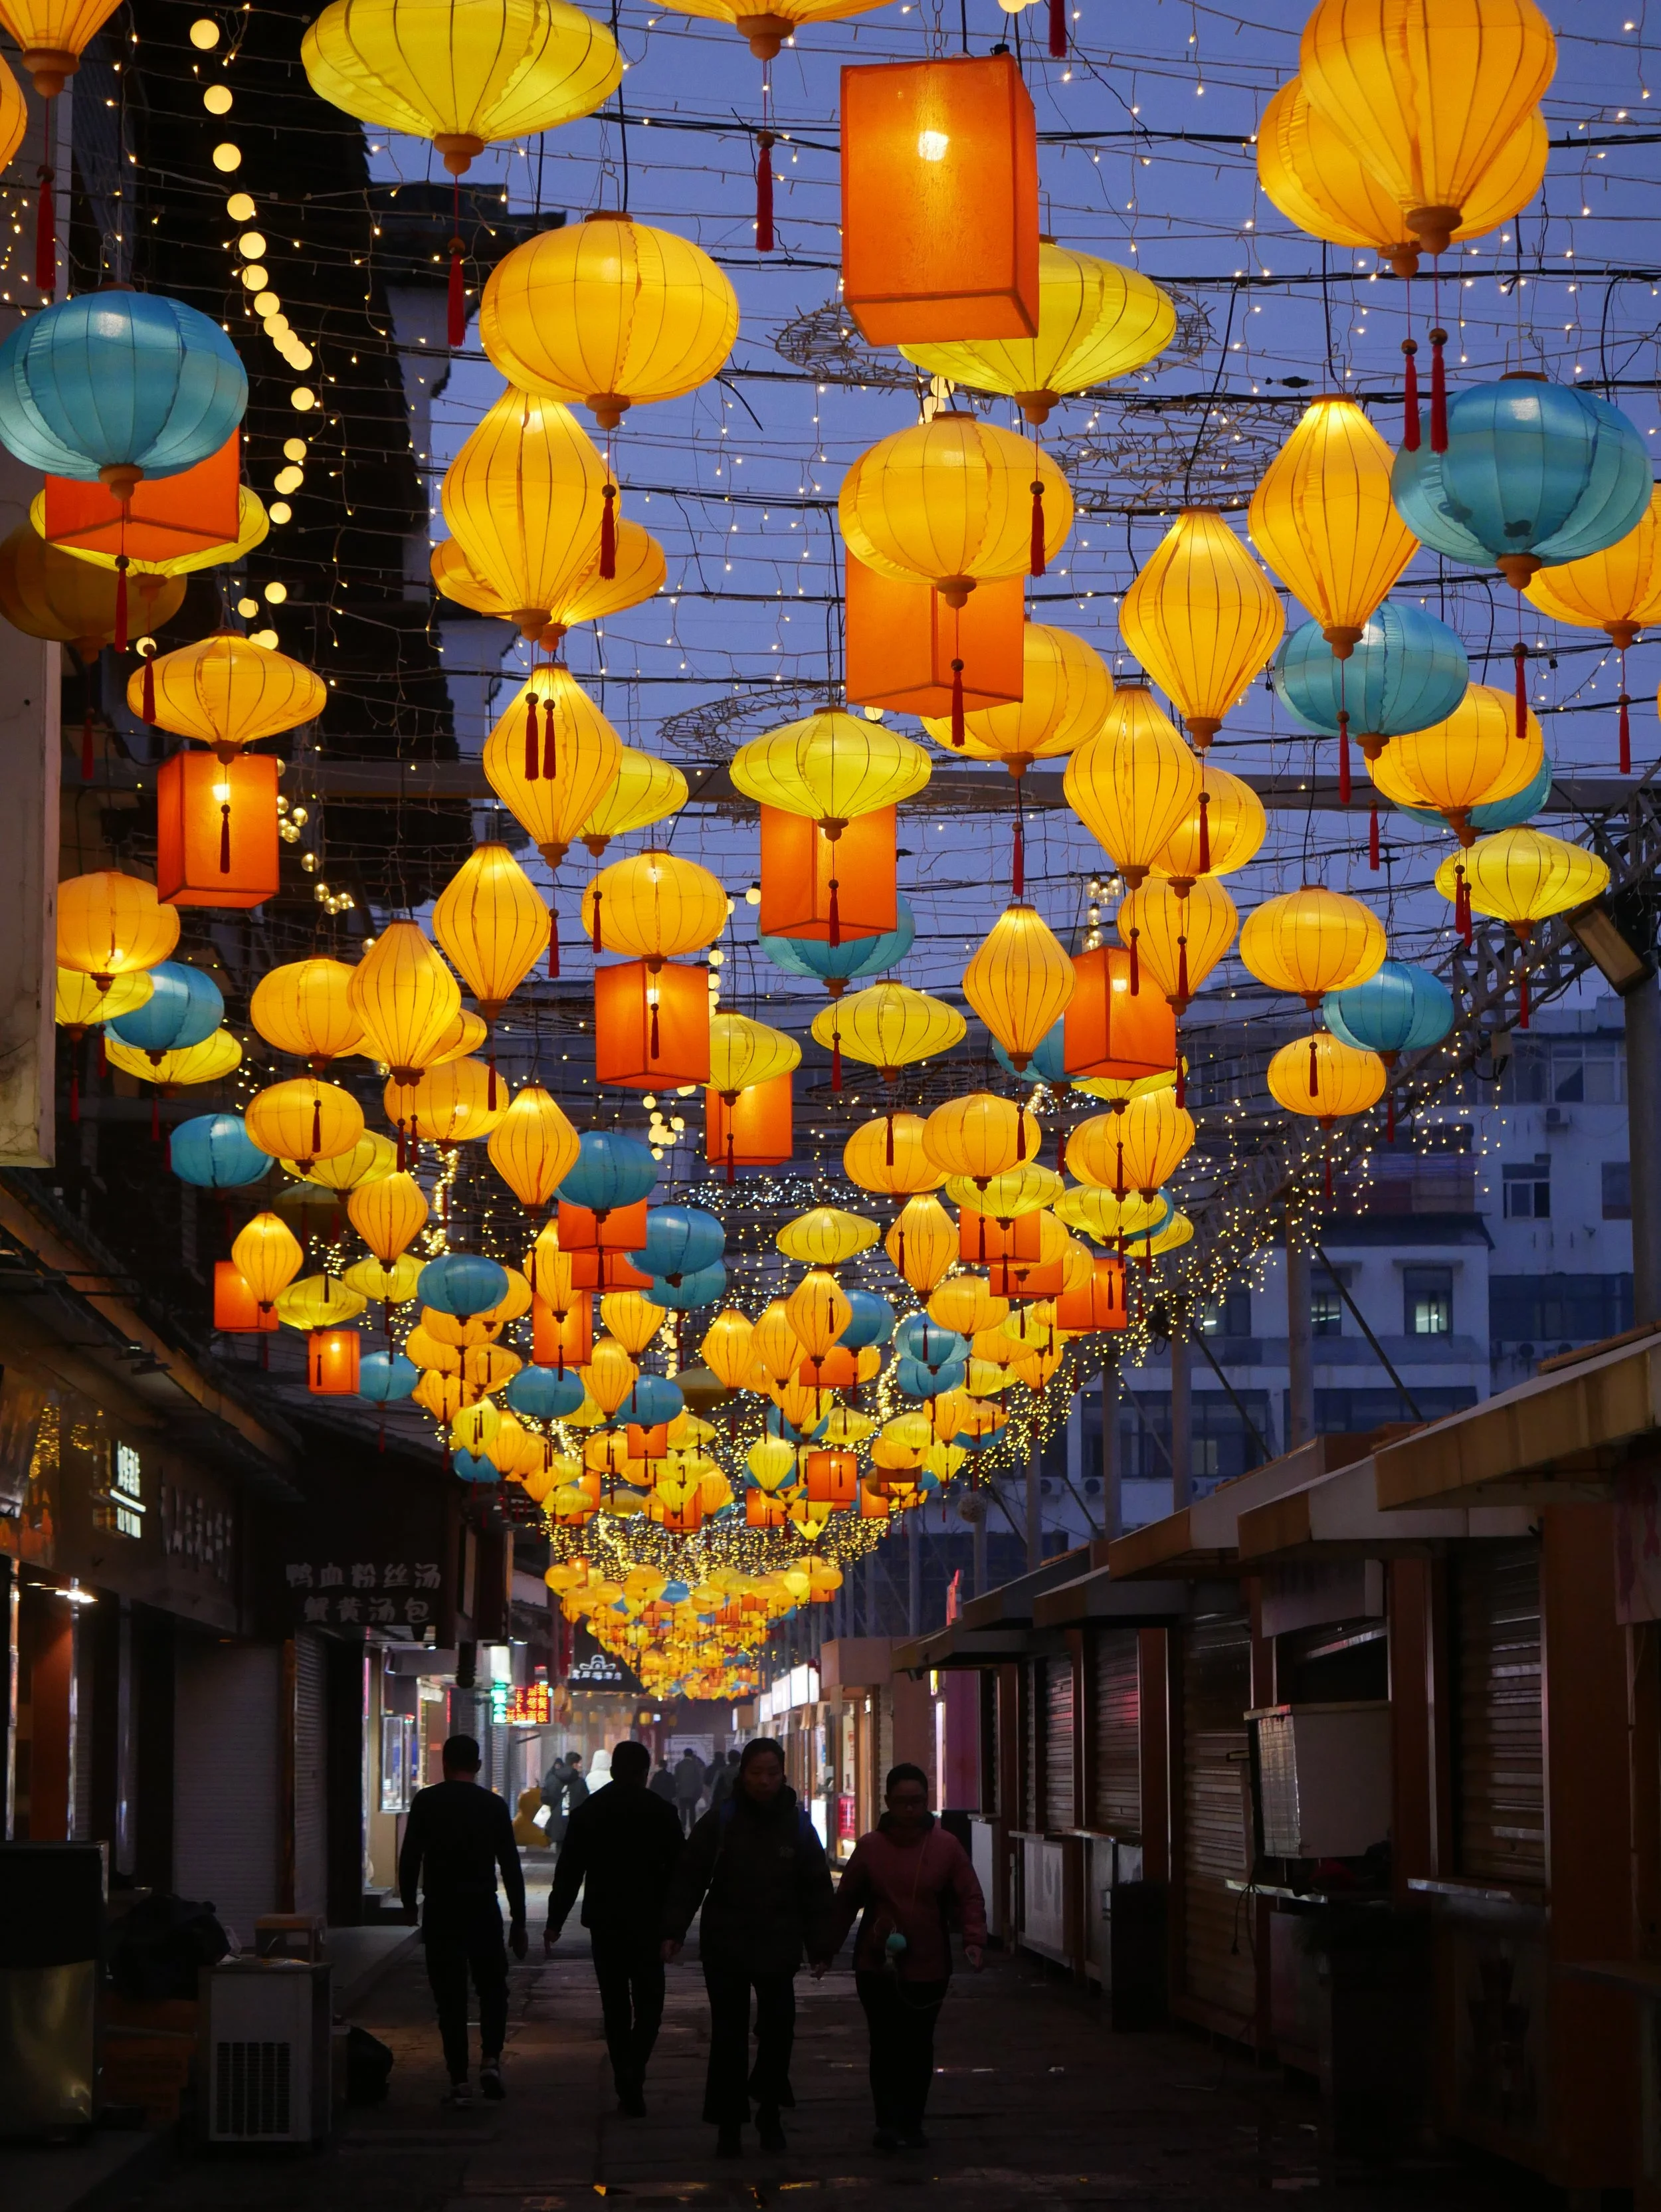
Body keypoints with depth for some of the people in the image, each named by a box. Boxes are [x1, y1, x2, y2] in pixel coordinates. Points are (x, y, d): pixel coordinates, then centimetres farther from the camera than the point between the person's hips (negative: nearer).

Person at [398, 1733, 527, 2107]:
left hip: (440, 1911, -1)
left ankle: (459, 2081, 1)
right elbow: (511, 1865, 2)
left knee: (450, 1996, 4)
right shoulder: (494, 1805, 1)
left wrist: (408, 1902, 13)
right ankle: (490, 2059, -3)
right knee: (492, 1987, 17)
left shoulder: (426, 1802, -1)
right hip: (483, 1908, 1)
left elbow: (410, 1857, -2)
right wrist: (519, 1921, 7)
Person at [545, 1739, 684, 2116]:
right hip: (648, 1922, -2)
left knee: (615, 2004, 11)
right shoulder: (662, 1812, -2)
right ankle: (632, 2074, -20)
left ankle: (625, 2084, 11)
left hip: (603, 1921, 2)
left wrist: (555, 1921, 9)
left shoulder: (587, 1813, 4)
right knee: (648, 2002, 3)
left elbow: (569, 1872, 4)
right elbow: (678, 1870, -1)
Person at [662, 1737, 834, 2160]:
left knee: (778, 2031, 1)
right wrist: (673, 1931, -7)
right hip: (725, 1949, -1)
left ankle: (769, 2110, 22)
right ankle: (728, 2124, 10)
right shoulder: (720, 1821, -1)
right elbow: (688, 1879, 0)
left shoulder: (797, 1825, 4)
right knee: (728, 2038, 2)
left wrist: (820, 1946, 4)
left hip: (779, 1950, 1)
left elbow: (817, 1891, 7)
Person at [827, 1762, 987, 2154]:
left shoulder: (946, 1847, 0)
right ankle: (888, 2122, -6)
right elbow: (846, 1900, 7)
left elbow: (969, 1898, -1)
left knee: (919, 2048, 9)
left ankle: (912, 2123, 21)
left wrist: (974, 1939, -16)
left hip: (928, 1966, 1)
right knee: (886, 2046, -7)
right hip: (877, 1965, -1)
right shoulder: (869, 1847, 0)